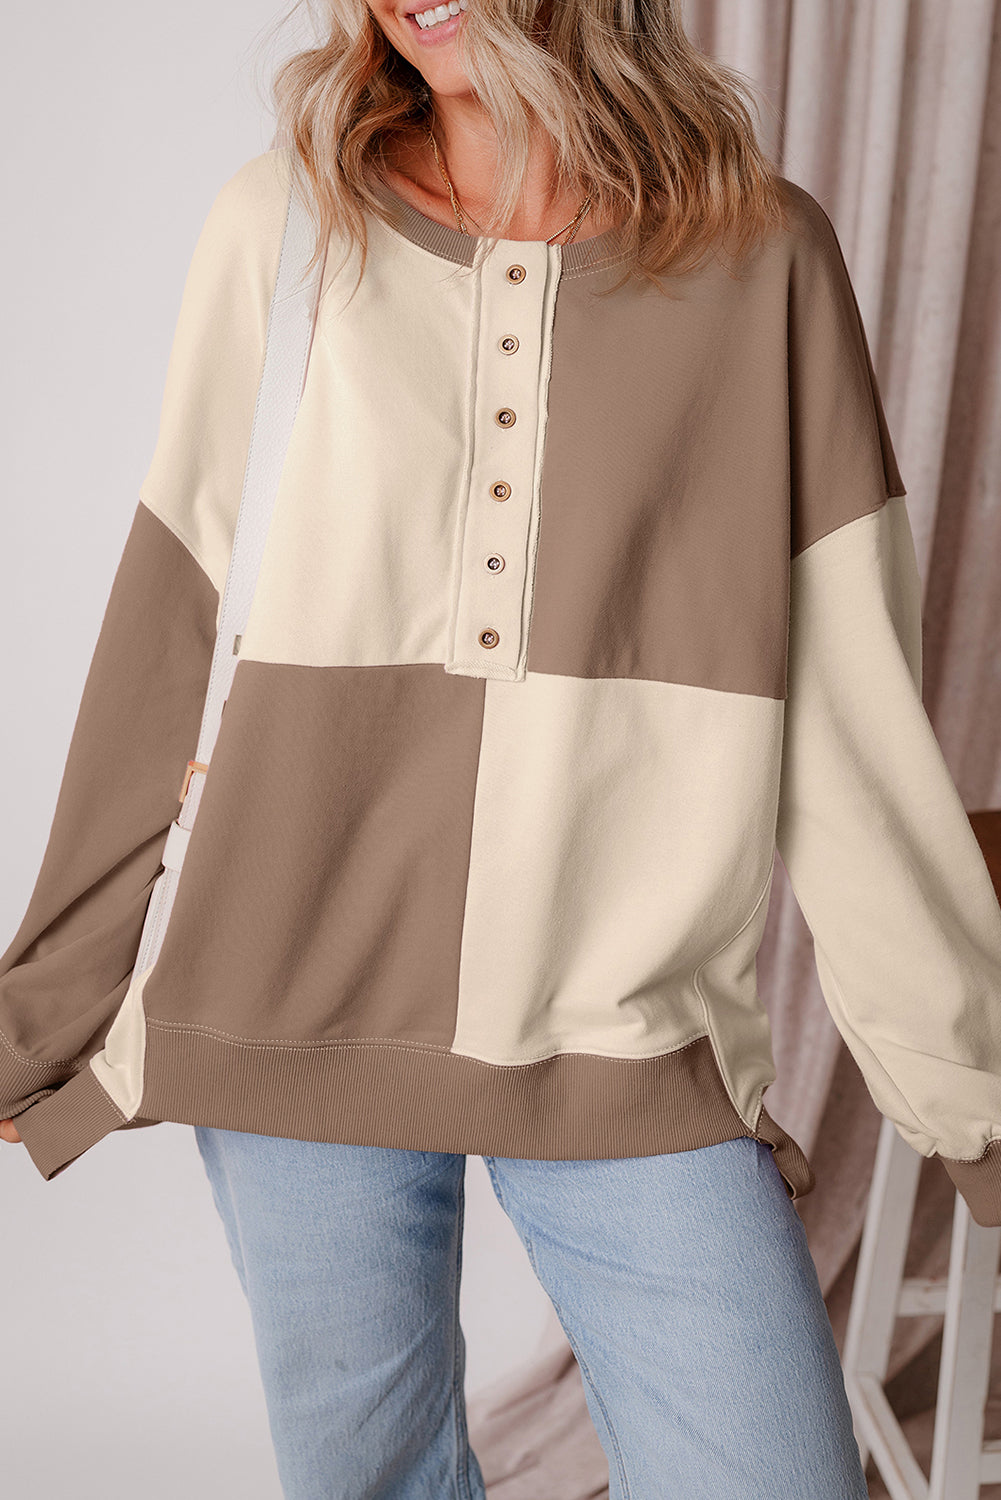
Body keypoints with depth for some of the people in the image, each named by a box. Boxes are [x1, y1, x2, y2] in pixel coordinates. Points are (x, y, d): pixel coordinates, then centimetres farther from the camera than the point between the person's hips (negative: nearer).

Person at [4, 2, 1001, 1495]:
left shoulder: (766, 255, 2)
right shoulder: (281, 226, 3)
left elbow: (857, 721, 1)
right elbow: (171, 643, 4)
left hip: (637, 1054, 0)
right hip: (301, 1022, 1)